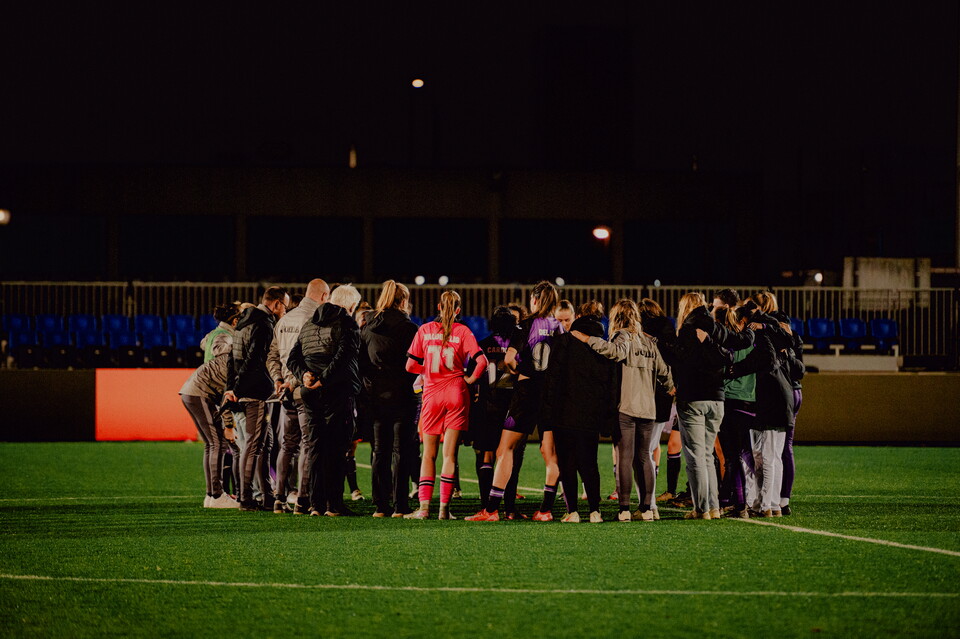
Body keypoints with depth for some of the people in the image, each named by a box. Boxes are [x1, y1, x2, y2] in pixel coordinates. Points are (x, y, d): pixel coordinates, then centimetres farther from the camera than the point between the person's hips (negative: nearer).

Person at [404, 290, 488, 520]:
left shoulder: (425, 330, 1)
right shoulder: (462, 331, -2)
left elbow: (410, 365, 2)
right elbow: (481, 361, -13)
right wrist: (470, 379, 3)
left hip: (432, 394, 1)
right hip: (456, 393, -1)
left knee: (429, 454, 8)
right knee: (450, 454, 2)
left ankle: (424, 507, -2)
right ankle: (444, 507, -2)